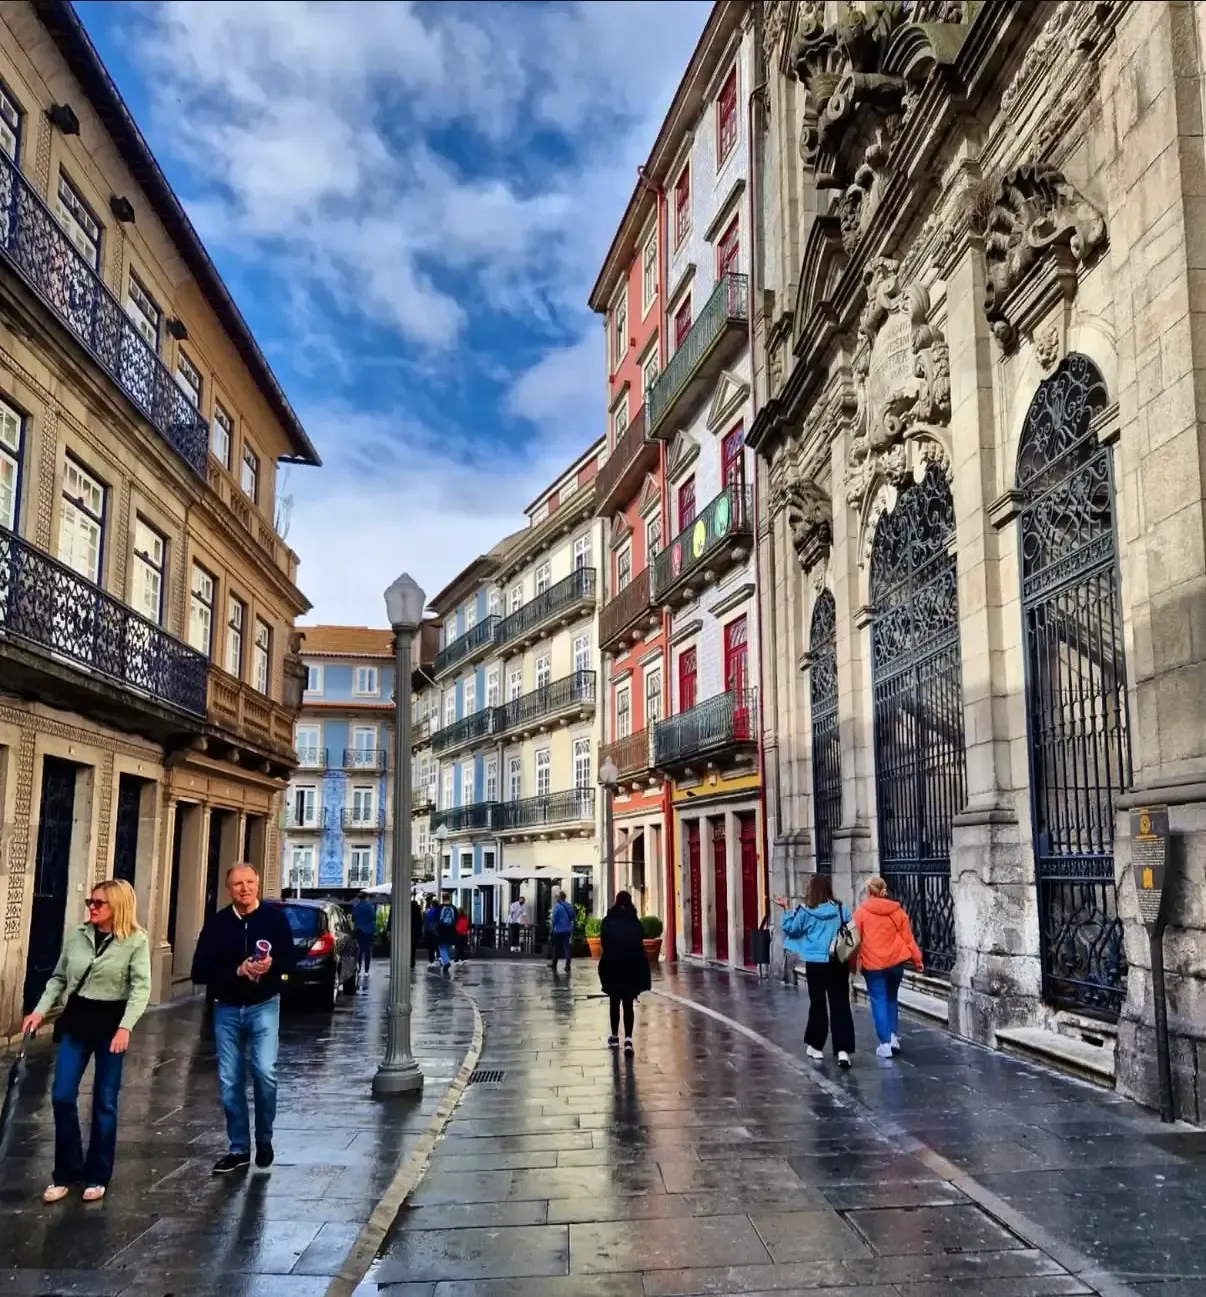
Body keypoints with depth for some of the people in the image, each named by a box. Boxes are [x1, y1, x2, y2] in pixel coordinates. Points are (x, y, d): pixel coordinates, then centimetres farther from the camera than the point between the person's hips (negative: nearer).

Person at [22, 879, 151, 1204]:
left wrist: (125, 1027, -25)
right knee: (62, 1096, 1)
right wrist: (40, 1010, -2)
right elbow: (59, 978, 11)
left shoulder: (136, 941, -10)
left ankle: (97, 1176, 20)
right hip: (76, 1020, 4)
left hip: (111, 1022, -4)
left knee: (104, 1102, 6)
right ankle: (66, 1173, 19)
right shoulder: (76, 935, 2)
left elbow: (141, 987, -15)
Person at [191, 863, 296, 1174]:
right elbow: (200, 972, -7)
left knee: (265, 1073, -12)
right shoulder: (216, 923, -4)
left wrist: (271, 966, -23)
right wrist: (237, 971, -20)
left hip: (263, 1007, -2)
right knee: (230, 1081, 6)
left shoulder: (274, 917, -6)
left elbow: (290, 960, -1)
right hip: (226, 1009, 2)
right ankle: (239, 1149, 20)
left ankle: (264, 1140, 13)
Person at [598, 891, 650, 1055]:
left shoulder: (608, 921, 1)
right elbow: (640, 942, -2)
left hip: (612, 965, 0)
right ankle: (628, 1039, -10)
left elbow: (604, 943, -1)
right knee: (628, 1004, 3)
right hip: (632, 966, 0)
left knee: (614, 1002, 15)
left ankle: (615, 1037, 23)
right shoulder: (635, 922, 1)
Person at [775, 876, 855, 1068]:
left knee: (818, 1004, 12)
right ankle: (843, 1050, -8)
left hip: (816, 964, -2)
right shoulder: (840, 909, 2)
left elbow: (791, 929, 3)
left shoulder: (805, 911, -7)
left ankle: (816, 1046, 24)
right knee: (840, 1004, 1)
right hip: (839, 963, 2)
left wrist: (786, 911, 13)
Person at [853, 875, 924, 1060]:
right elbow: (907, 937, 5)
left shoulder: (861, 911, -4)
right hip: (895, 961, 3)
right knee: (891, 998, 21)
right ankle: (894, 1036, 14)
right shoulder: (897, 910, 4)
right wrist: (917, 959, 13)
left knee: (878, 1001, 2)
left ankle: (885, 1043, -2)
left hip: (872, 963, -3)